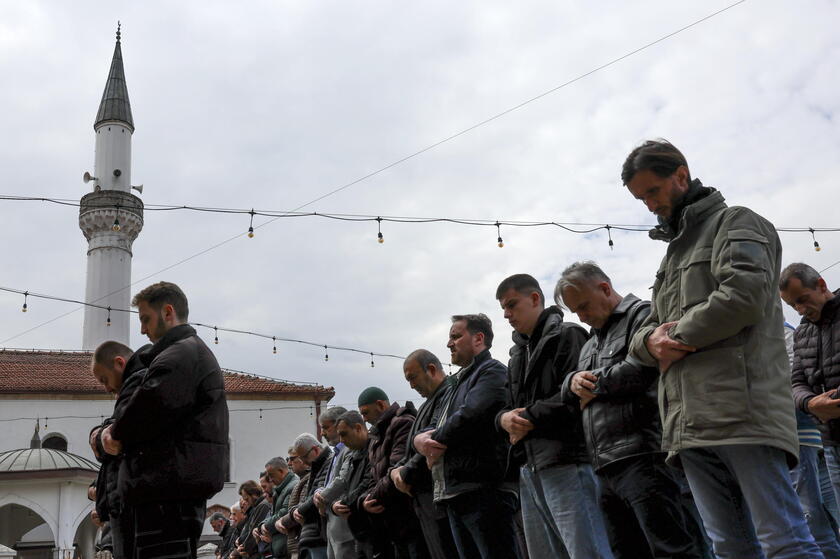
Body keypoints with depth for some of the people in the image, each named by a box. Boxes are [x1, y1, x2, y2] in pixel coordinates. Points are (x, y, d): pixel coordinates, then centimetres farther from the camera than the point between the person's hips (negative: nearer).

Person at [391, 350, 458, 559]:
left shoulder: (451, 395, -11)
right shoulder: (428, 405, 22)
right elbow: (413, 449, 24)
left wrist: (407, 474, -8)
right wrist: (396, 470, 3)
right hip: (425, 504, 9)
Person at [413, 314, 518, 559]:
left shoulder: (493, 372, -3)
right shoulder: (462, 380, 26)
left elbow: (469, 417, -18)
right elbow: (437, 427, 23)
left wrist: (433, 440, -3)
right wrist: (421, 439, -1)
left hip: (485, 491, -9)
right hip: (456, 493, 9)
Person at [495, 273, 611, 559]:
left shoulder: (567, 335, -1)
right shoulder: (518, 355, 24)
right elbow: (509, 408, 21)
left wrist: (530, 418, -10)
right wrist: (504, 418, -2)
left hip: (566, 463, -8)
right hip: (530, 469, 8)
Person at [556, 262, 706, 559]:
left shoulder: (642, 314, 1)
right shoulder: (591, 343, 28)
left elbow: (640, 369, -15)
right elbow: (570, 391, 29)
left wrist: (593, 383, -1)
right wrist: (573, 382, 5)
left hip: (642, 458, -9)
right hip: (607, 468, 9)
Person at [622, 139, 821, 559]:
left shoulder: (735, 223, 7)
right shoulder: (672, 253, 30)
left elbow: (744, 294, -13)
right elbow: (642, 334, 27)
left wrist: (680, 335, -4)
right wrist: (652, 340, 3)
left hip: (743, 410, -8)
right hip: (690, 425, 8)